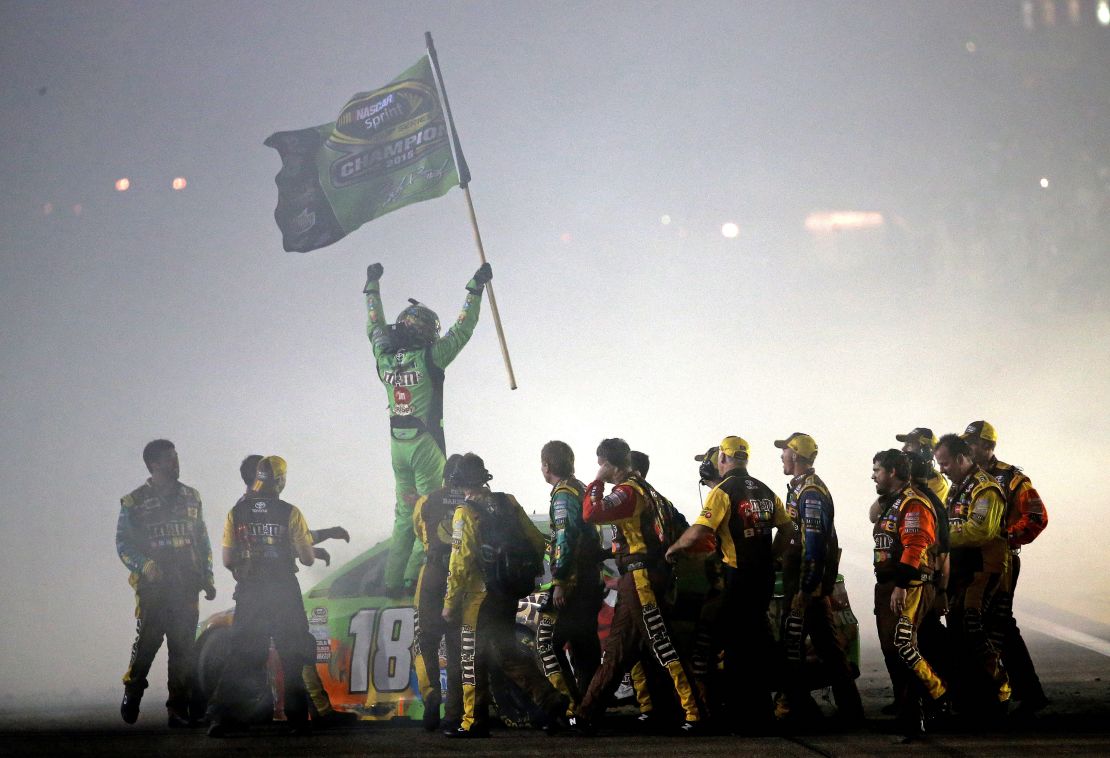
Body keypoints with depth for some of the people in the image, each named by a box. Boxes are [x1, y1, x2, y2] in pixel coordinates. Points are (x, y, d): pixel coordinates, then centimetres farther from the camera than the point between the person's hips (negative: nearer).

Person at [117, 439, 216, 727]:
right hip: (152, 586, -3)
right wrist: (145, 565, -17)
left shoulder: (191, 498, 16)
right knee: (147, 642, -6)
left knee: (183, 648, -2)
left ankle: (179, 708, 2)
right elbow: (123, 543, 0)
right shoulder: (134, 502, 3)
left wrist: (207, 579, 13)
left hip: (186, 586, 3)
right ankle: (132, 694, 18)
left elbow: (203, 541, 20)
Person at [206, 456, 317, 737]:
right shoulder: (290, 513, -7)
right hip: (284, 594, -2)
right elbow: (307, 558, -4)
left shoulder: (236, 513, 0)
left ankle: (220, 716, -4)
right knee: (292, 659, 9)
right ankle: (297, 720, 8)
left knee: (239, 658, 8)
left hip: (248, 593, 2)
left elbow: (227, 560, 3)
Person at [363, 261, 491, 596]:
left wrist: (373, 286, 31)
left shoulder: (384, 356, 1)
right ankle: (413, 577, -7)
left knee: (405, 514, 14)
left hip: (397, 445, 6)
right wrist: (475, 288, -2)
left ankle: (393, 581, 12)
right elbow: (462, 329, -9)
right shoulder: (429, 358, -14)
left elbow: (375, 326, 19)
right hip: (426, 445, -6)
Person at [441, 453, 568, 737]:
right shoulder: (508, 503, 7)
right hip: (511, 594, 7)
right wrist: (527, 575, 22)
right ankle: (550, 700, 5)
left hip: (481, 595, -7)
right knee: (507, 652, 15)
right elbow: (536, 541, 8)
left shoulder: (466, 512, -12)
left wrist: (450, 603, -9)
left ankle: (474, 722, 6)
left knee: (473, 659, 3)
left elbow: (460, 562, -16)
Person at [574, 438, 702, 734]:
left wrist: (597, 481, -14)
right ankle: (587, 714, 17)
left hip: (641, 577, -10)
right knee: (616, 648, 12)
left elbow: (591, 513, -29)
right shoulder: (641, 488, 18)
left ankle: (693, 712, -8)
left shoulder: (628, 491, -14)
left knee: (662, 645, -9)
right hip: (635, 579, 10)